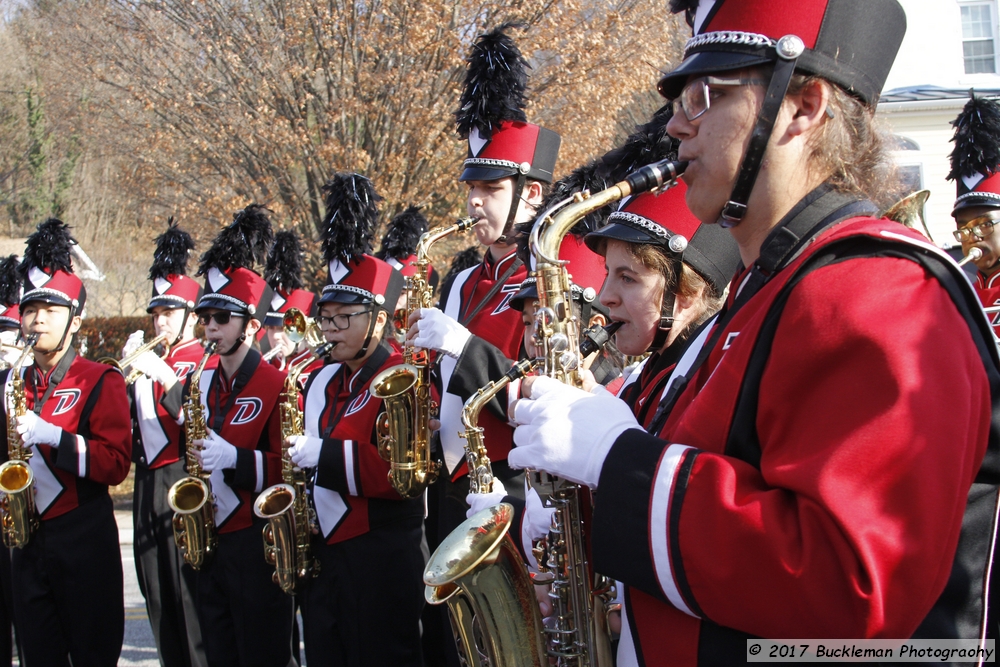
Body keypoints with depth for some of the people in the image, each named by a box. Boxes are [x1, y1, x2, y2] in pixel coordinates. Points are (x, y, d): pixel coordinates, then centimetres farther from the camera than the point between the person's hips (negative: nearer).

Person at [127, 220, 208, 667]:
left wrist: (162, 373, -20)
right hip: (148, 487, 7)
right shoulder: (148, 363, 16)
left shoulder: (207, 362, -3)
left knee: (192, 597, -6)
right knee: (160, 601, 9)